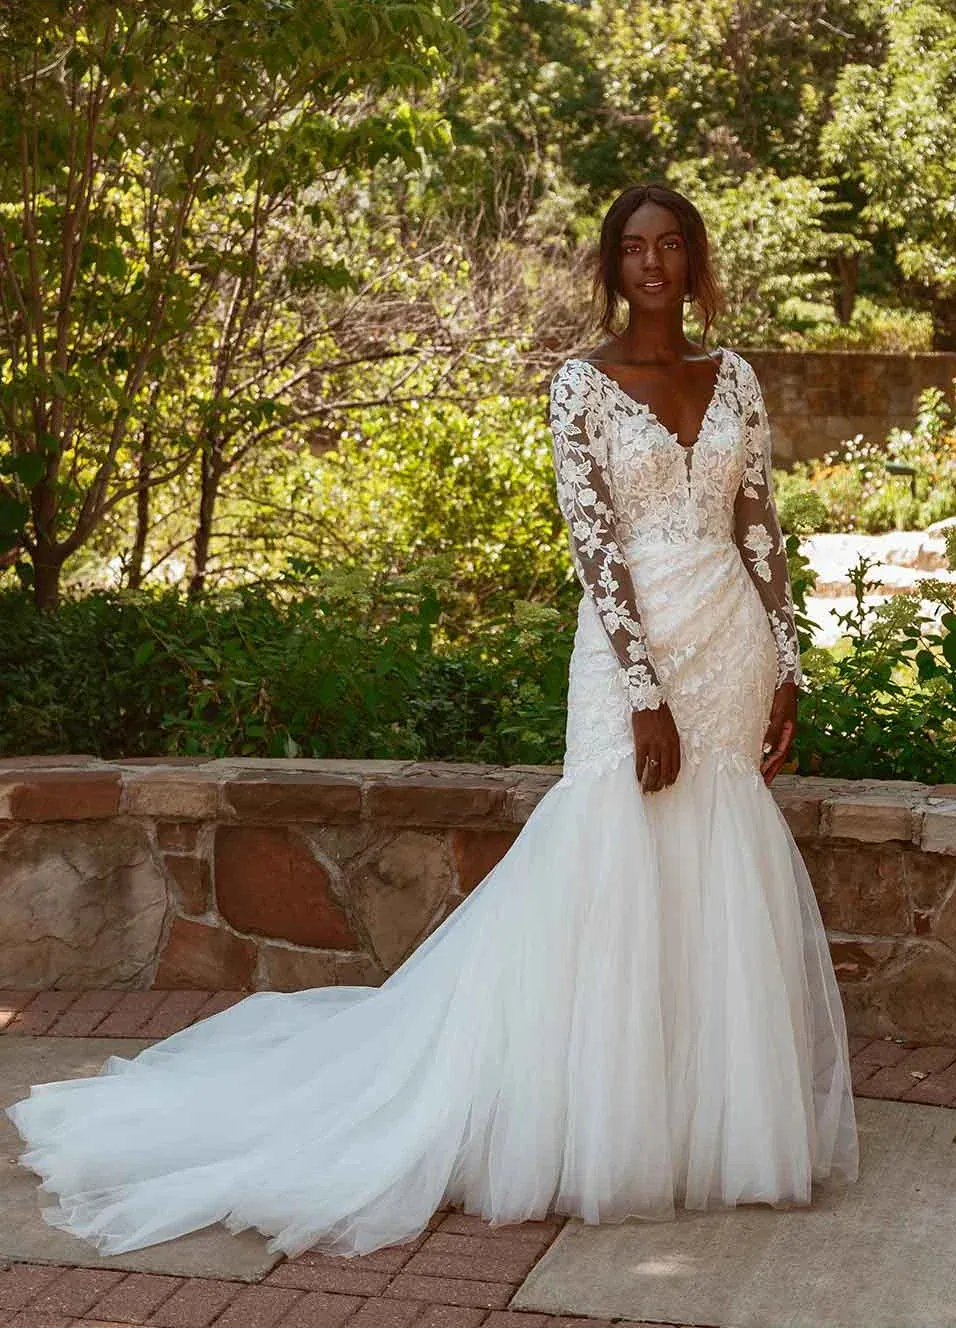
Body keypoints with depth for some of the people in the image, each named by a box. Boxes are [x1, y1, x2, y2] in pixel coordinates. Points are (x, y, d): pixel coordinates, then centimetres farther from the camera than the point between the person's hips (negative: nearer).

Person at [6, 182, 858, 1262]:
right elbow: (595, 546, -10)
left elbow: (760, 531, 10)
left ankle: (710, 1120, 20)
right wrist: (646, 696, -16)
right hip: (635, 652, -4)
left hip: (736, 649, 5)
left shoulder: (732, 377, 11)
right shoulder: (582, 385, -3)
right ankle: (607, 1128, 8)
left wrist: (785, 671, 4)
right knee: (616, 880, -3)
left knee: (724, 886, 8)